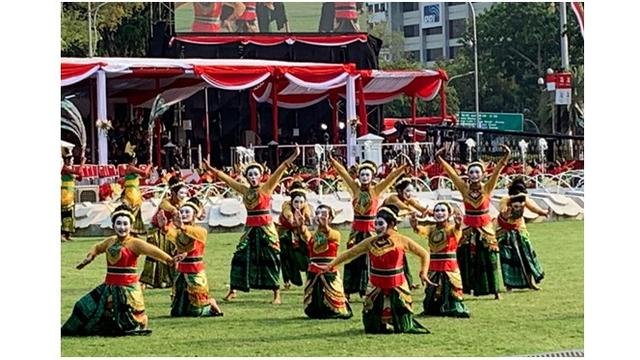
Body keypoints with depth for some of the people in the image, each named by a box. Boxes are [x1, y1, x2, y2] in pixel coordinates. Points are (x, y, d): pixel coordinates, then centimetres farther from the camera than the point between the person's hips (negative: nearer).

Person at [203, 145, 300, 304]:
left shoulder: (266, 188, -4)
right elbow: (227, 179, 13)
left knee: (270, 260, -4)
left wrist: (292, 157, -23)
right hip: (250, 229, 4)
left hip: (266, 229, -4)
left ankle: (277, 295, -2)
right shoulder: (244, 190, 8)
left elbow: (278, 172, -14)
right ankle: (233, 290, 16)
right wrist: (211, 169, 15)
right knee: (239, 257, 4)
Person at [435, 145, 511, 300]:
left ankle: (495, 291, 5)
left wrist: (505, 157, -23)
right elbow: (451, 173, -5)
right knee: (466, 260, -3)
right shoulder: (464, 188, -1)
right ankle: (467, 288, 2)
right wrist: (439, 159, -11)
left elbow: (496, 172, -13)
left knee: (489, 260, 0)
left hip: (485, 229, -1)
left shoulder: (487, 188, -3)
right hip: (468, 229, 1)